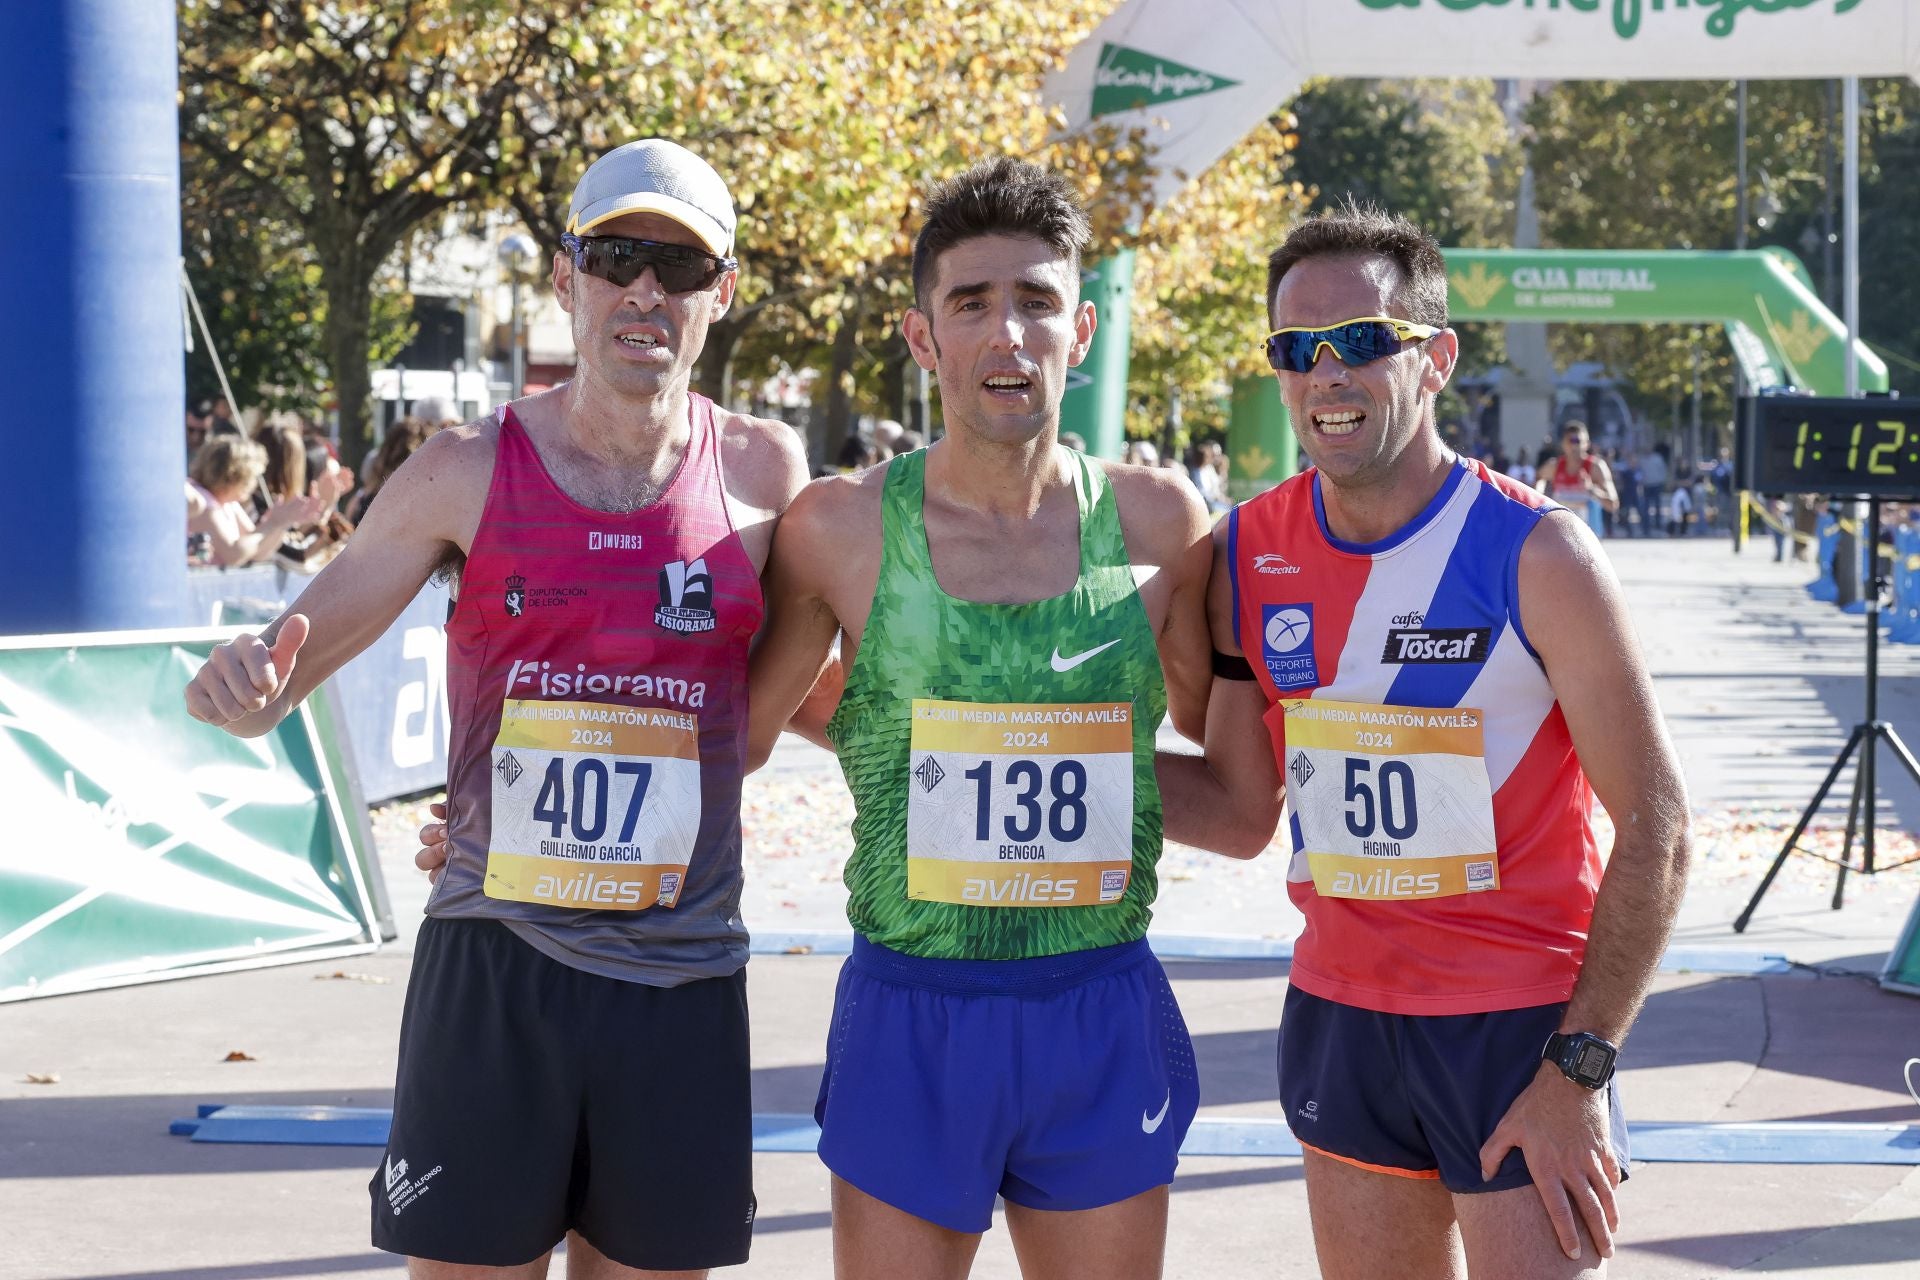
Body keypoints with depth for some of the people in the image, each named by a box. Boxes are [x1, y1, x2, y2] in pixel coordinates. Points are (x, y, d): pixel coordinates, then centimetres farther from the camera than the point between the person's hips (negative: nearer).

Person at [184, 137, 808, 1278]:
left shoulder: (763, 471, 1)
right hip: (494, 964, -1)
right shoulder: (470, 472, -2)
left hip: (682, 979, 1)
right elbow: (292, 660, 1)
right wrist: (248, 689, -20)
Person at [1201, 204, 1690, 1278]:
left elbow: (1655, 828, -12)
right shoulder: (1246, 555, 1)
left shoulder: (1537, 555, -13)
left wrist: (1579, 1069, -16)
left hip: (1524, 1025, -4)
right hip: (1339, 1015, 4)